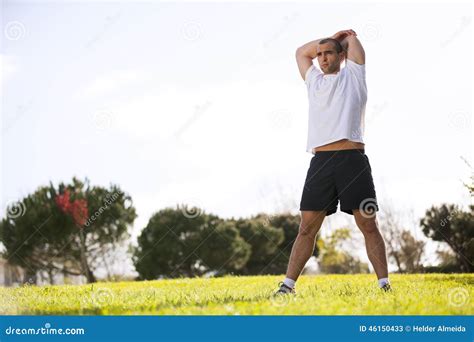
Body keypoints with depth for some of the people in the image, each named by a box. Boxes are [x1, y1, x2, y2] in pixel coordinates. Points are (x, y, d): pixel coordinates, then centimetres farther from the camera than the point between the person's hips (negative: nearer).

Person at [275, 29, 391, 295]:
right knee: (307, 228, -1)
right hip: (321, 161, 3)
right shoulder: (314, 81, 25)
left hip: (353, 159, -3)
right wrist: (332, 37, 36)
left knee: (369, 226, -5)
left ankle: (384, 284, -4)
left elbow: (352, 39, 17)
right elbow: (301, 52, 36)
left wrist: (348, 37, 38)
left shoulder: (353, 76, 15)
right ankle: (288, 285, -1)